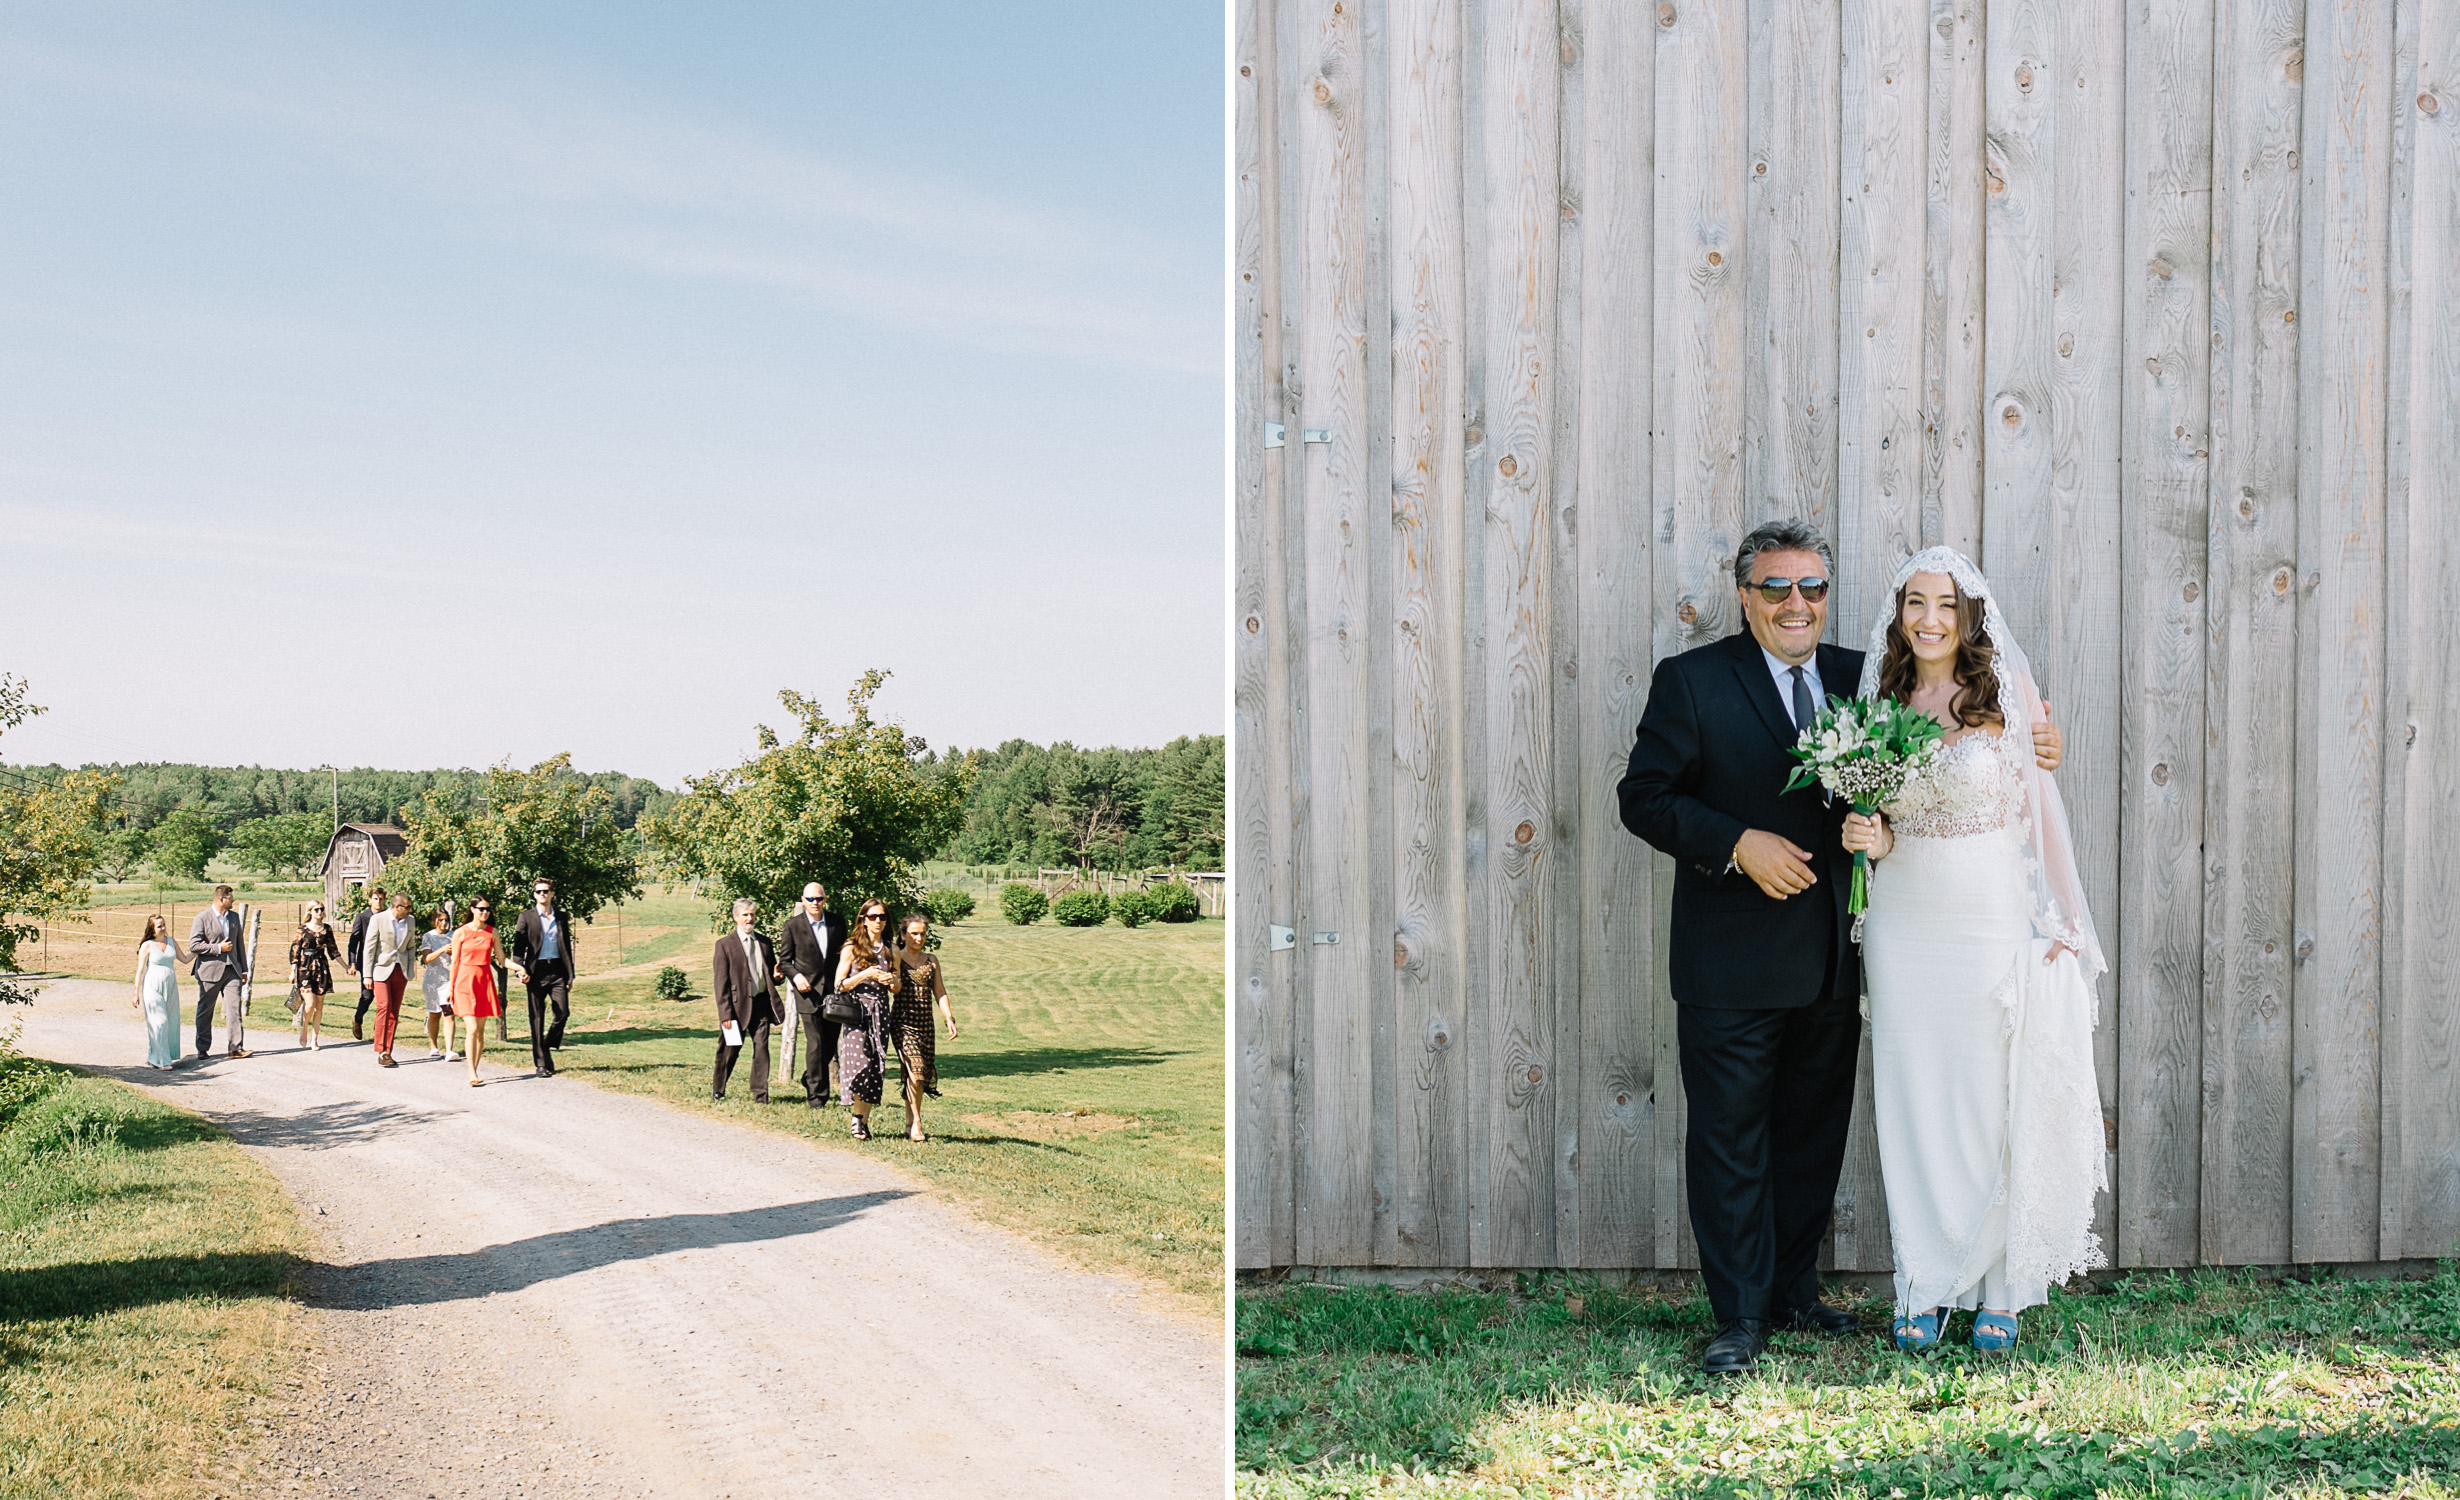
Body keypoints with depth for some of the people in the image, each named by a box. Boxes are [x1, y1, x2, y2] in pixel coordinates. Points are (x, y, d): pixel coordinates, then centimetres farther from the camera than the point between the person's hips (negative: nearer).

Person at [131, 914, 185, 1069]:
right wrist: (136, 993, -4)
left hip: (170, 987, 5)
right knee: (159, 1023, -7)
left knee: (172, 1022, 5)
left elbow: (184, 958, 18)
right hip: (153, 988, -5)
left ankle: (170, 1057, 13)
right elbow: (140, 970, -5)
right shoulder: (147, 946, -7)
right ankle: (160, 1060, -3)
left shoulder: (171, 941, 8)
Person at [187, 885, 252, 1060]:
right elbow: (194, 945, -12)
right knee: (205, 1012, 5)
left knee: (235, 1008, -6)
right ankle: (203, 1049, 15)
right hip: (209, 970, -4)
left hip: (231, 969, 4)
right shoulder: (203, 918, -6)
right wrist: (218, 948, -14)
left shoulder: (234, 917, 12)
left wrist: (244, 969, 16)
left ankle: (236, 1047, -6)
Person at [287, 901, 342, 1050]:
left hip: (322, 968, 4)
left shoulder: (326, 928, 9)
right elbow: (295, 950, -1)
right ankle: (304, 1031, 12)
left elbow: (332, 949, 16)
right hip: (305, 968, -3)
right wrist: (293, 971, -5)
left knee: (319, 1005, 2)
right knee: (310, 1003, -12)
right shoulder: (302, 929, -1)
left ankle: (314, 1038, 8)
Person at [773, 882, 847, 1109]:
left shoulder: (837, 923, 6)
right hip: (808, 990, -4)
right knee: (815, 1043, -7)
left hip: (832, 989, 4)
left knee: (830, 1044, 9)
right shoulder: (792, 926, -2)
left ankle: (810, 1081, 32)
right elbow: (785, 960, 3)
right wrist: (796, 976, -15)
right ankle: (817, 1095, -1)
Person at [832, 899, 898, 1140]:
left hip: (880, 1012, 4)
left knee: (875, 1069, -1)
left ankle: (864, 1121, 6)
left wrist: (891, 980, -3)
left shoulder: (891, 951, 12)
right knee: (860, 1063, -16)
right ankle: (855, 1116, 0)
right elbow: (839, 985, -1)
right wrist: (864, 975, -14)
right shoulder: (851, 948, 1)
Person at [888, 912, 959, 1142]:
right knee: (914, 1071, -17)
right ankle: (915, 1124, -11)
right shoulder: (896, 958, 1)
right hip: (902, 1021, -5)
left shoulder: (931, 960, 14)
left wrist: (949, 1018, 5)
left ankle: (910, 1124, 14)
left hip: (925, 1023, 5)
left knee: (924, 1075, 4)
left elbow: (940, 992, 13)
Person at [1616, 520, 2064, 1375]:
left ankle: (1794, 1291, 30)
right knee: (1731, 1140, 2)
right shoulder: (1692, 681, -6)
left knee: (1814, 1135, 15)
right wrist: (1738, 844, -18)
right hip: (1732, 963, -5)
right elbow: (1644, 795, -7)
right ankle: (1739, 1317, 12)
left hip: (1830, 961, 5)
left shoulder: (1858, 678, 8)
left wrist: (2023, 750, 2)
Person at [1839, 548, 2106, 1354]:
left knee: (1998, 1105, 3)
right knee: (1914, 1105, 6)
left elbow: (2040, 808, -2)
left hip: (1997, 925, -3)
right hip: (1904, 926, 3)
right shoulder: (1881, 699, 5)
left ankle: (1998, 1291, 15)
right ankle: (1924, 1288, 16)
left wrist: (2058, 926, -4)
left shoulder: (2009, 691, -4)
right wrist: (1873, 839, -9)